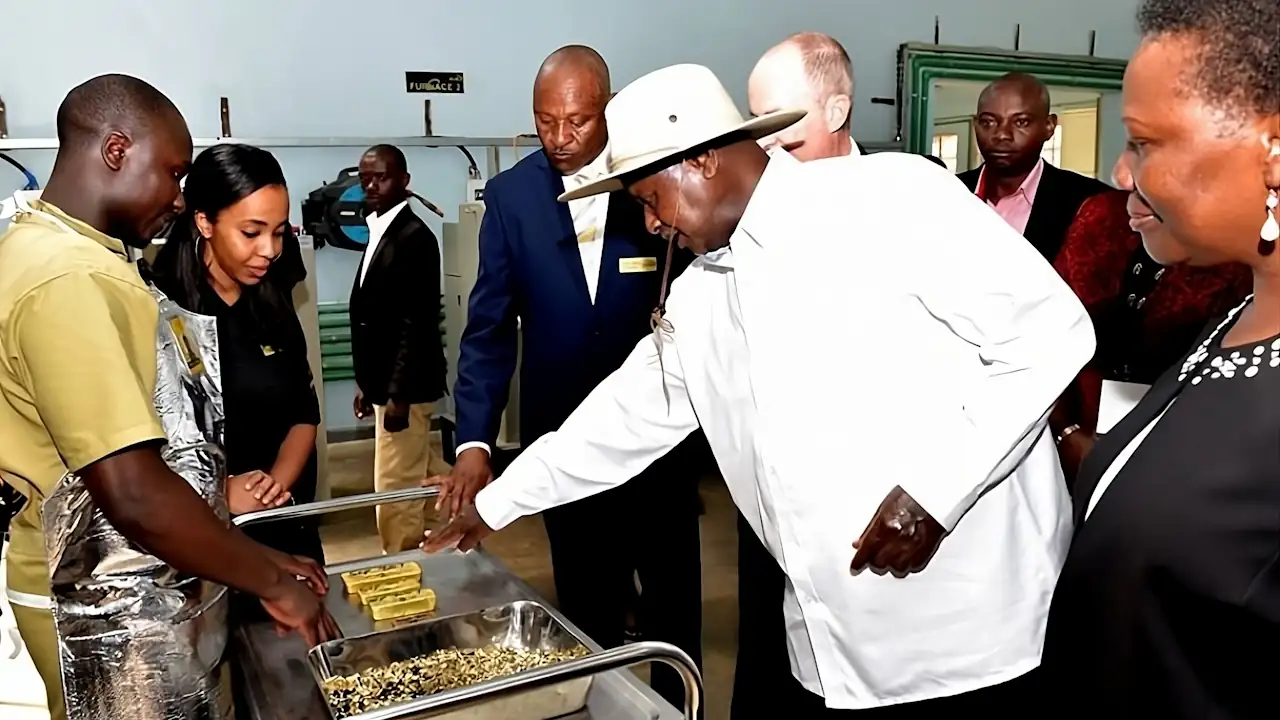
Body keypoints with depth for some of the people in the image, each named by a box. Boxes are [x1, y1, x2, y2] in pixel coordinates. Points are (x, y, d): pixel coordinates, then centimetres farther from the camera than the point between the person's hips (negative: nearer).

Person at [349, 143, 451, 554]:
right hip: (385, 383, 10)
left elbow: (418, 323, -21)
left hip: (404, 387, -10)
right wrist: (366, 384, 18)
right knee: (420, 475, 20)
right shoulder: (379, 234, 13)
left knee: (394, 491, -1)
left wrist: (398, 395, -22)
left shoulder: (414, 237, -15)